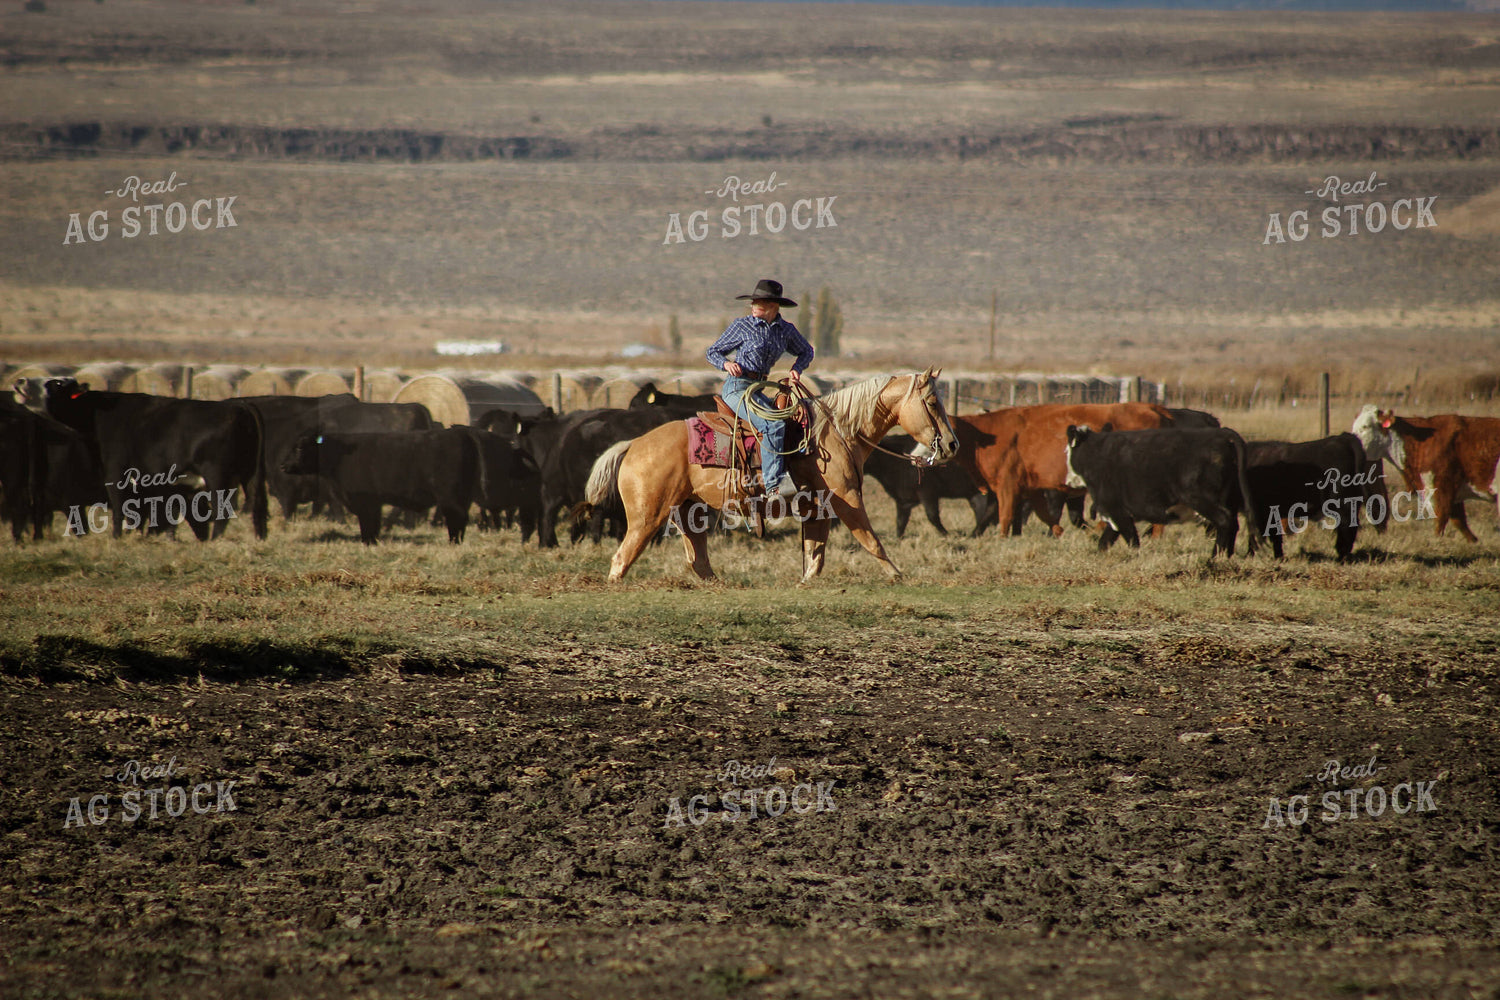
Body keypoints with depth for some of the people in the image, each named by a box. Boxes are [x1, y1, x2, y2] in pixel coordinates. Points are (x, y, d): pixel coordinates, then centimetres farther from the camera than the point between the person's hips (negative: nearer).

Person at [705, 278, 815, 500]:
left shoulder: (786, 330, 9)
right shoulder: (741, 326, -2)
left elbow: (805, 351, 26)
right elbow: (713, 352, 5)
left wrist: (797, 368, 5)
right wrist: (727, 363, -17)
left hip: (757, 389, 7)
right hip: (737, 387, -7)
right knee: (772, 425, -27)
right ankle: (773, 483, -33)